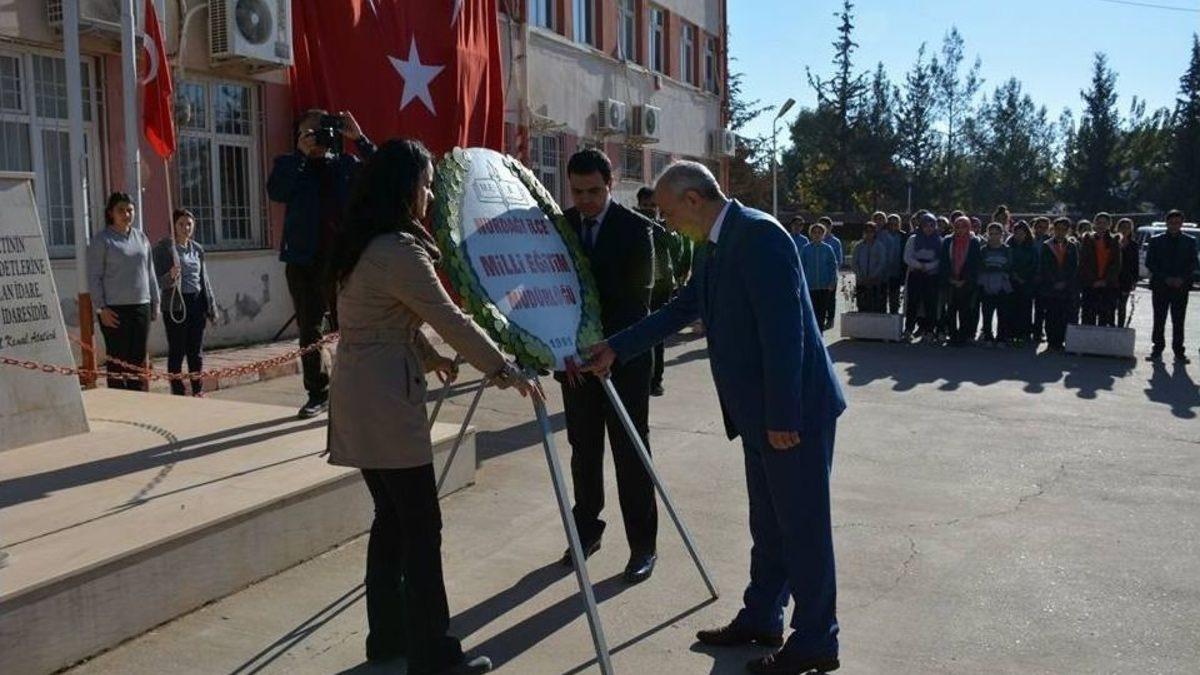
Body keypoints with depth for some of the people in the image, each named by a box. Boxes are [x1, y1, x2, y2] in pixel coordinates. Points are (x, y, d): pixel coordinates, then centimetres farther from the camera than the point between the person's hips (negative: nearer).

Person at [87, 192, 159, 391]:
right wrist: (101, 308, -12)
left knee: (139, 359, 8)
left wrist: (155, 303, 14)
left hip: (141, 306, 5)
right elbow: (94, 277, -5)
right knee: (118, 360, -3)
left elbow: (150, 273, 17)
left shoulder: (141, 237, 14)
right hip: (115, 309, -5)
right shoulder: (102, 240, -2)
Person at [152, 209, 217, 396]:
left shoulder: (197, 248, 12)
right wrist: (170, 277, -30)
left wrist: (211, 306, 14)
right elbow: (158, 281, -8)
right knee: (177, 351, -1)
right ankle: (177, 392, 5)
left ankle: (198, 390, 18)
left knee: (196, 350, 10)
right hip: (175, 305, -5)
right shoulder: (164, 247, -5)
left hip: (197, 302, 5)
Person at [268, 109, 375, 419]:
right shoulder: (291, 165, 8)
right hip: (305, 260, 1)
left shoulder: (346, 164, 10)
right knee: (309, 330, 6)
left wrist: (359, 139, -9)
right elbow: (276, 192, -11)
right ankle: (318, 393, 15)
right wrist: (301, 153, -14)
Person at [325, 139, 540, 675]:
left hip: (361, 400, 10)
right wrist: (504, 371, -10)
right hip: (385, 402, -10)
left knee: (392, 518, 16)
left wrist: (429, 357, 19)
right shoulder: (399, 250, -17)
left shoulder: (361, 244, 14)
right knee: (420, 527, -3)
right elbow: (451, 320, -17)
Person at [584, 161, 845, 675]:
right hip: (759, 414, 10)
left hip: (794, 411, -10)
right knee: (769, 525, 20)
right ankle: (760, 620, 34)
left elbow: (782, 329, -24)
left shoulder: (758, 234, -19)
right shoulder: (715, 248, 11)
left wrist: (783, 417, -23)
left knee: (803, 527, 3)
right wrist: (616, 349, 18)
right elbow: (681, 309, 20)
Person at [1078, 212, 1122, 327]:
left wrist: (1105, 281, -8)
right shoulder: (1087, 239, 6)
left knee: (1105, 318, -2)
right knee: (1089, 318, -4)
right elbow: (1083, 263, 0)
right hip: (1089, 285, -1)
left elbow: (1116, 265, 4)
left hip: (1109, 286, 1)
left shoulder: (1114, 241, 9)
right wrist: (1094, 281, -8)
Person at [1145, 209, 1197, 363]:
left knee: (1178, 322, 1)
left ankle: (1179, 352, 5)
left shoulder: (1189, 241, 8)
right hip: (1160, 286, 0)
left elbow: (1193, 264, 6)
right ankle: (1157, 349, 9)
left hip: (1181, 286, 0)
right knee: (1159, 320, 2)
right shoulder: (1156, 240, 5)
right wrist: (1165, 278, -10)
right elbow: (1149, 263, 1)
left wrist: (1182, 279, -10)